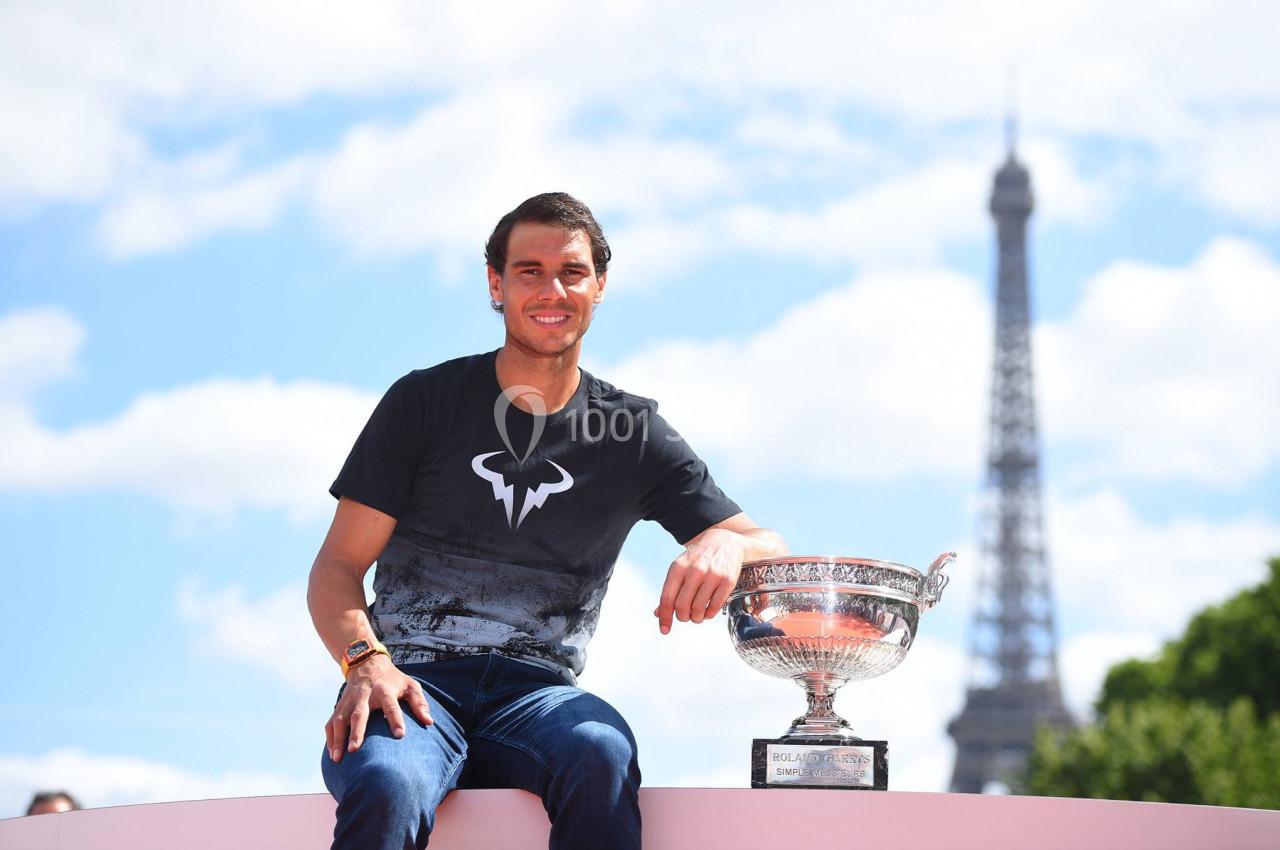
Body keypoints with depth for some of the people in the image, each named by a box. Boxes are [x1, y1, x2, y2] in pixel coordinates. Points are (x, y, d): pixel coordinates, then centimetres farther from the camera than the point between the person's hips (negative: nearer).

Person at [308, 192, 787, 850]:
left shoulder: (634, 436, 14)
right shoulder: (424, 402, 10)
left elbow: (773, 552, 11)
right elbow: (337, 567, 6)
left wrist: (725, 544, -16)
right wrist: (366, 660, -17)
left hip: (537, 693, 2)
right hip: (414, 679, -1)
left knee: (601, 753, -36)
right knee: (388, 788, -39)